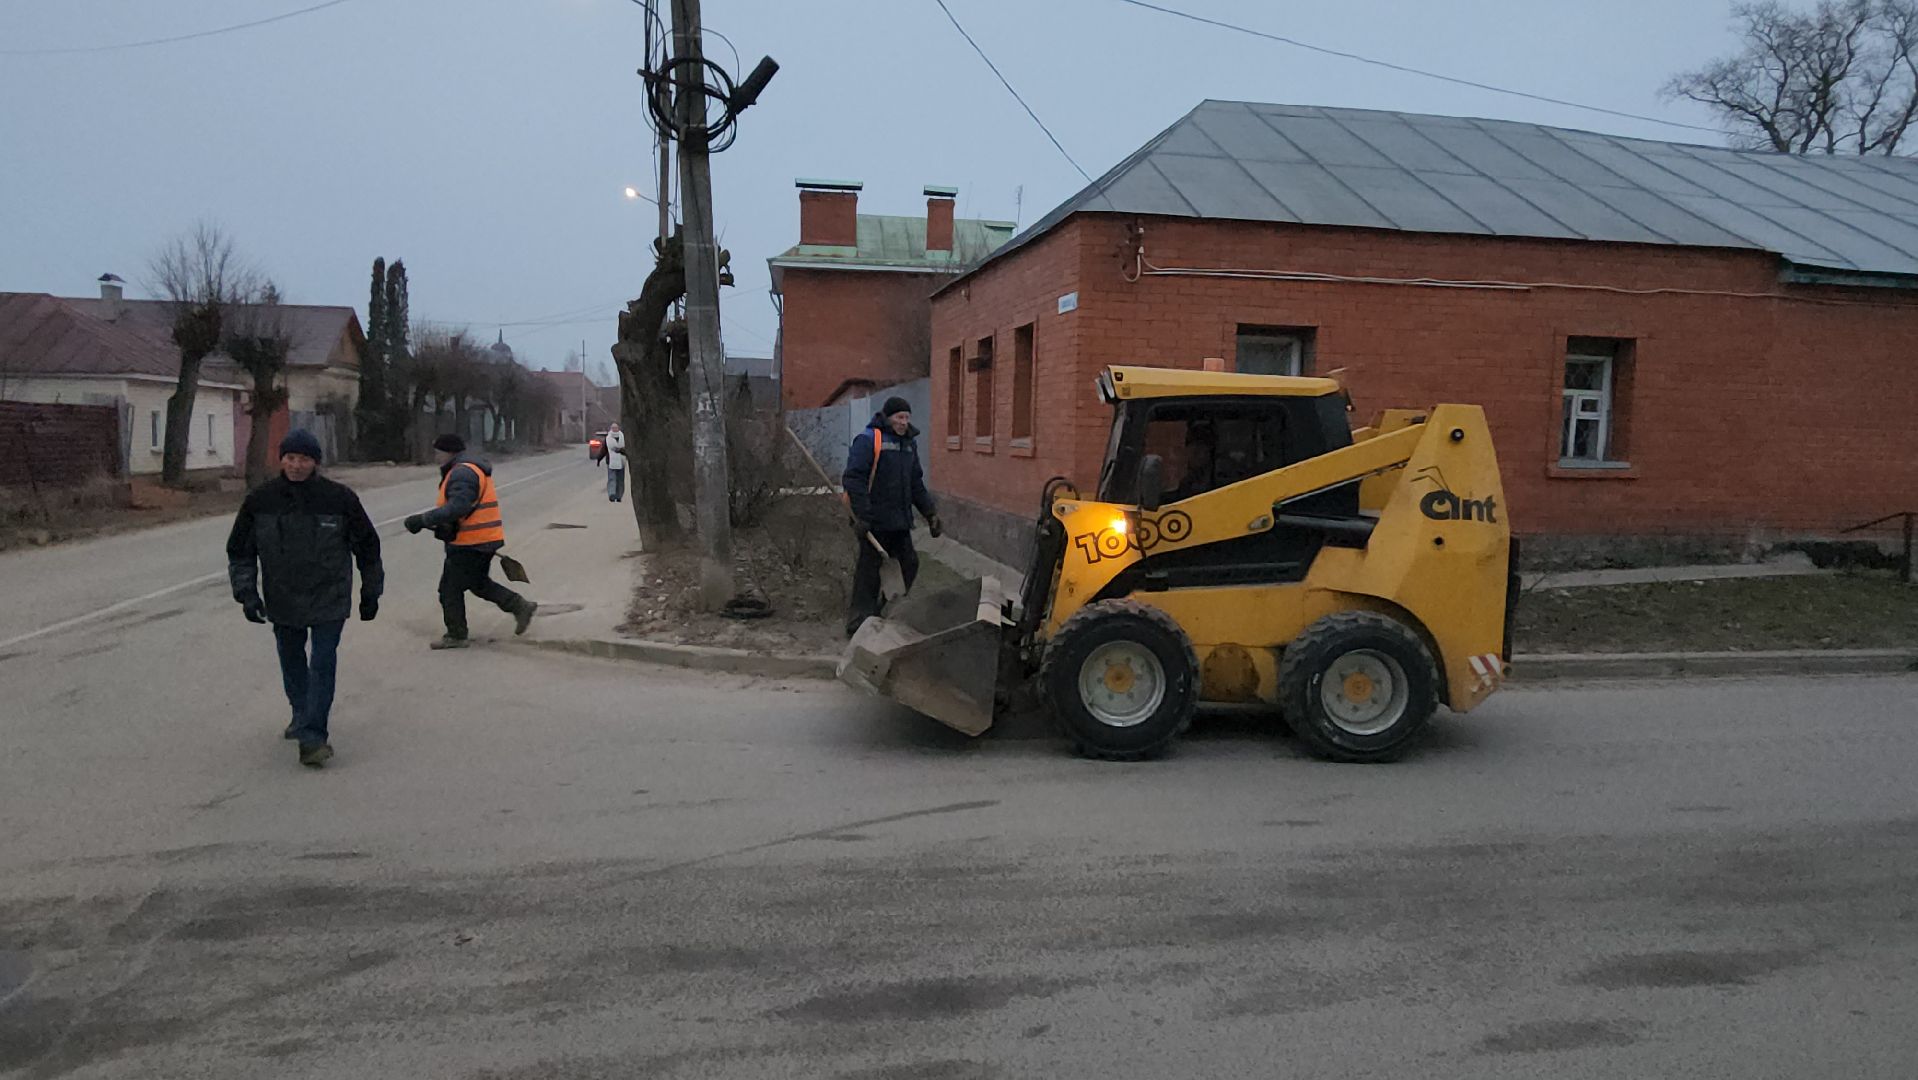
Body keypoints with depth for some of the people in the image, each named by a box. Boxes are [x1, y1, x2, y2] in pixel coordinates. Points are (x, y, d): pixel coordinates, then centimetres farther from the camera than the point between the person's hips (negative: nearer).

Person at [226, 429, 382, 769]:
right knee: (292, 662, 17)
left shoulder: (340, 498, -9)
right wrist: (246, 592, -5)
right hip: (283, 600, 3)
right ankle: (302, 716, 38)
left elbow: (367, 546, 2)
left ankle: (312, 735, -6)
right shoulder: (260, 500, -4)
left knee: (322, 664, -8)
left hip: (329, 599, -3)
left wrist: (371, 593, 6)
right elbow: (240, 550, 5)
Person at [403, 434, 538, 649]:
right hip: (484, 541, 11)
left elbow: (457, 507, -31)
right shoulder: (474, 469, 17)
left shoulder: (462, 473, -18)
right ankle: (520, 606, 17)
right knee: (478, 583, 22)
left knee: (450, 588, 1)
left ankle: (456, 636, 9)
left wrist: (423, 520, -31)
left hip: (470, 544, -10)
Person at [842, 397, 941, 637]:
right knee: (868, 570, -3)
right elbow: (853, 479, -16)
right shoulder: (868, 439, -9)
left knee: (909, 566, 10)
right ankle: (859, 623, 5)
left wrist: (930, 512, 16)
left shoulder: (909, 443, 16)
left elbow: (916, 483, 24)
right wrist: (861, 516, -22)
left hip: (900, 522, 8)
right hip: (874, 522, -8)